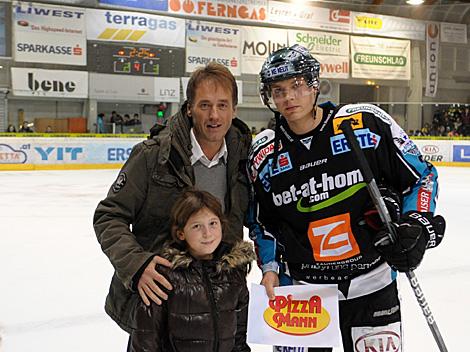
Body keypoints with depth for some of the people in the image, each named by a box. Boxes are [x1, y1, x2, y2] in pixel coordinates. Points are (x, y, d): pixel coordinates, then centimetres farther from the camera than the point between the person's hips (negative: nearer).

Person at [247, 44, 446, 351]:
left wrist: (416, 224, -16)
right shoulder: (264, 153, -3)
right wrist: (270, 267, -1)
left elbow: (421, 176, -2)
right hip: (300, 286, 2)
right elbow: (262, 221, 10)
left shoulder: (368, 123, -11)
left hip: (371, 283, -1)